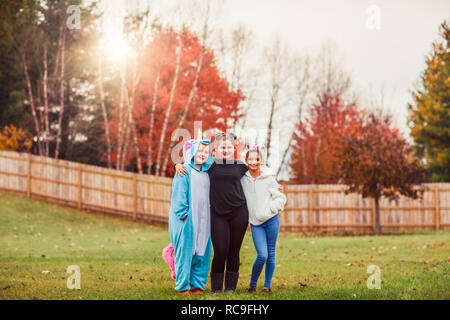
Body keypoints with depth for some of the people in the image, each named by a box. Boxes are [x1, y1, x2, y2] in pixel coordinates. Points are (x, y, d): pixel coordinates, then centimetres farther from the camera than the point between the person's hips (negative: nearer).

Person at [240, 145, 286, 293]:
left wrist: (270, 209, -7)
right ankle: (252, 284, 9)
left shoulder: (269, 178, -1)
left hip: (271, 220, 0)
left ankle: (267, 285, 17)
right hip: (255, 224, 0)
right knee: (262, 256, -10)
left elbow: (281, 198, 4)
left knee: (270, 254, 4)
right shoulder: (242, 178, 0)